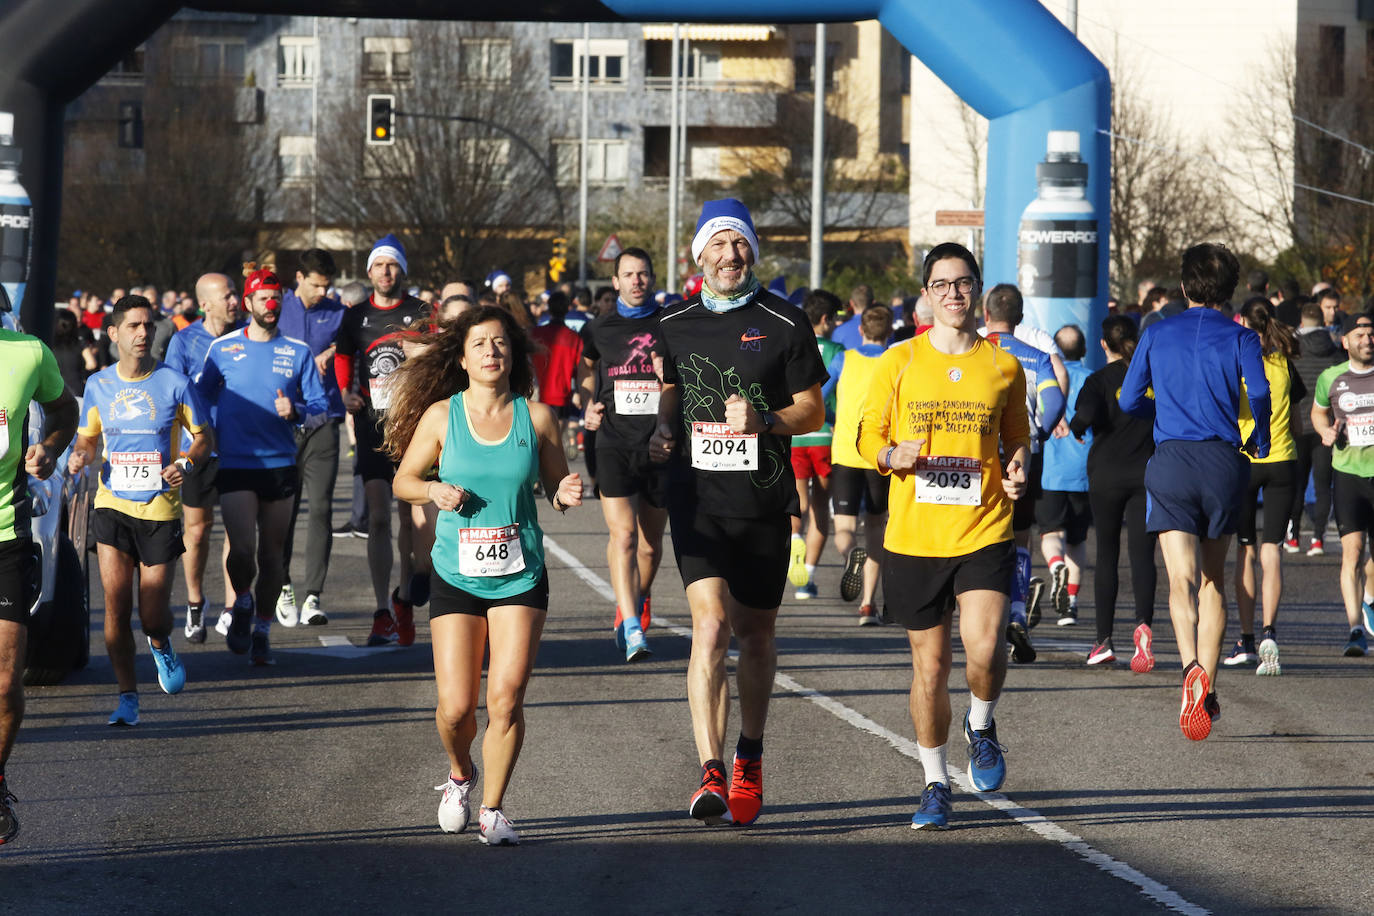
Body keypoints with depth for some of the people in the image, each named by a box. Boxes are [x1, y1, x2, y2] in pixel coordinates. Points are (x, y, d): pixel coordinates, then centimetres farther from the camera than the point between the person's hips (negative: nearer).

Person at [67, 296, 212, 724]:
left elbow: (203, 437, 4)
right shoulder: (98, 384, 4)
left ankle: (161, 645, 37)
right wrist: (80, 455, -6)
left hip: (160, 509, -2)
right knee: (116, 604, -10)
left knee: (153, 616, -1)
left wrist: (186, 463, -16)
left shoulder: (174, 382, -3)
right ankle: (127, 696, 2)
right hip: (112, 505, 2)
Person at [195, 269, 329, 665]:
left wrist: (295, 412, -14)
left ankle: (262, 631, 19)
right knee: (242, 548, -16)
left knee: (271, 553, 6)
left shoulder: (298, 353, 6)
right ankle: (242, 602, 13)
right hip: (235, 465, -2)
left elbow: (322, 410, 5)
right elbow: (198, 396, 16)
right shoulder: (223, 348, 4)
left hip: (280, 465, 2)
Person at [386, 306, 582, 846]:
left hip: (521, 576, 0)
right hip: (457, 575, 0)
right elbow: (403, 480, 9)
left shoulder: (536, 417, 1)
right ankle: (460, 775, 29)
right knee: (456, 706, -4)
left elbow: (556, 487, 9)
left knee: (506, 698, -11)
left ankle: (492, 810, 5)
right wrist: (434, 491, -11)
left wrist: (566, 495, -13)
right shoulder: (441, 415, -1)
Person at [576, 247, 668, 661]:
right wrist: (589, 407, 11)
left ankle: (636, 602, 38)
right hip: (614, 441, -1)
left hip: (660, 442, 1)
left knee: (651, 540, 10)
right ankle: (632, 629, -21)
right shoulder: (599, 329, 8)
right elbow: (585, 368, 27)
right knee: (623, 533, -16)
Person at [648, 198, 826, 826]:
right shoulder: (674, 323, 6)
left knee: (756, 633, 13)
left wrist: (763, 420, -14)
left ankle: (750, 759, 33)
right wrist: (665, 429, 3)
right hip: (696, 496, 0)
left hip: (764, 500, 0)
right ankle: (711, 775, -22)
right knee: (711, 623, -16)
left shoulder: (785, 324, 0)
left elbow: (813, 411, 4)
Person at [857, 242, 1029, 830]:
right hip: (913, 537, 0)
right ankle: (936, 783, 23)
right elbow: (868, 435, 8)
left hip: (984, 533, 0)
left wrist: (1018, 468, -4)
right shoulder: (899, 362, 3)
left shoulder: (1004, 367, 5)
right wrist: (893, 456, -14)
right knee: (929, 666, 5)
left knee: (985, 649, -20)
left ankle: (981, 726, 13)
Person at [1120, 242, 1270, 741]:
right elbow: (1258, 391, -12)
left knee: (1182, 577, -8)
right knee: (1214, 578, 15)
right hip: (1224, 461, 1)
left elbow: (1129, 400, 11)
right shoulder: (1239, 337, 4)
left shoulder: (1157, 334, 10)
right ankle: (1209, 690, 12)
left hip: (1171, 460, 0)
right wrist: (1260, 435, 7)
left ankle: (1192, 667, -34)